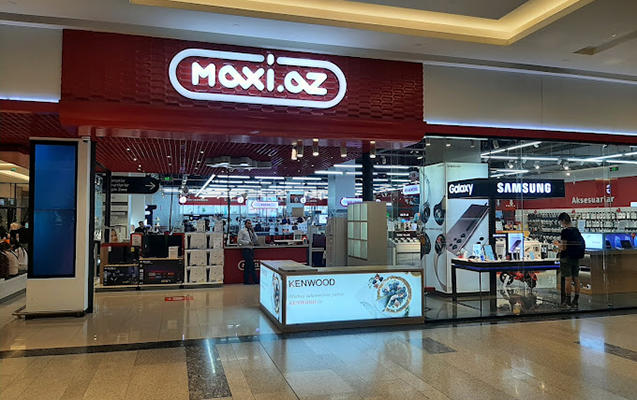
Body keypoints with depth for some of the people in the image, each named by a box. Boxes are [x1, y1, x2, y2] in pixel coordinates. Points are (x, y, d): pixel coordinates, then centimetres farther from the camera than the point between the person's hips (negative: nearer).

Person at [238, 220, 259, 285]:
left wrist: (253, 232, 1)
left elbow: (256, 241, 12)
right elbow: (239, 240, -11)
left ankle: (246, 281, 12)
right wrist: (248, 242, -16)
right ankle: (256, 280, -7)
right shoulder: (242, 231, -2)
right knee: (251, 265, -10)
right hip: (246, 249, -7)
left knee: (247, 266, 9)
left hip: (251, 249, 7)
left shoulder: (250, 231, 18)